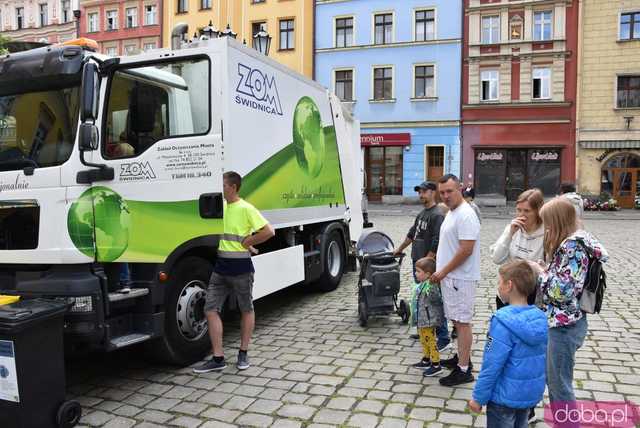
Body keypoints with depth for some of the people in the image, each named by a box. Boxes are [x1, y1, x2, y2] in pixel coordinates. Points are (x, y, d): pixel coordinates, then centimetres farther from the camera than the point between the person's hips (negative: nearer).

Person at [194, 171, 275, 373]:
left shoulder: (246, 209, -12)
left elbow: (269, 231, -17)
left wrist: (246, 243, -11)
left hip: (240, 266, -7)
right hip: (220, 266, 7)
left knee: (246, 310, 10)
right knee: (211, 309, 1)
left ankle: (243, 353, 25)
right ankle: (218, 358, 9)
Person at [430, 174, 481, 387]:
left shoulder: (465, 215, -18)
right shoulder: (451, 213, 13)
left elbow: (466, 250, -23)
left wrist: (443, 272, -16)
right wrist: (440, 269, 17)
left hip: (460, 279, -9)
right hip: (450, 277, 9)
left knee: (462, 322, -3)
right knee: (457, 321, 18)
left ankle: (463, 370, 4)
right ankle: (462, 357, 31)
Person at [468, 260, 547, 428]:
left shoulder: (503, 321, -25)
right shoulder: (540, 318, -5)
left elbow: (492, 365, -23)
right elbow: (541, 359, 6)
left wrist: (478, 397, -12)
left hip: (505, 396, -6)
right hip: (532, 394, 6)